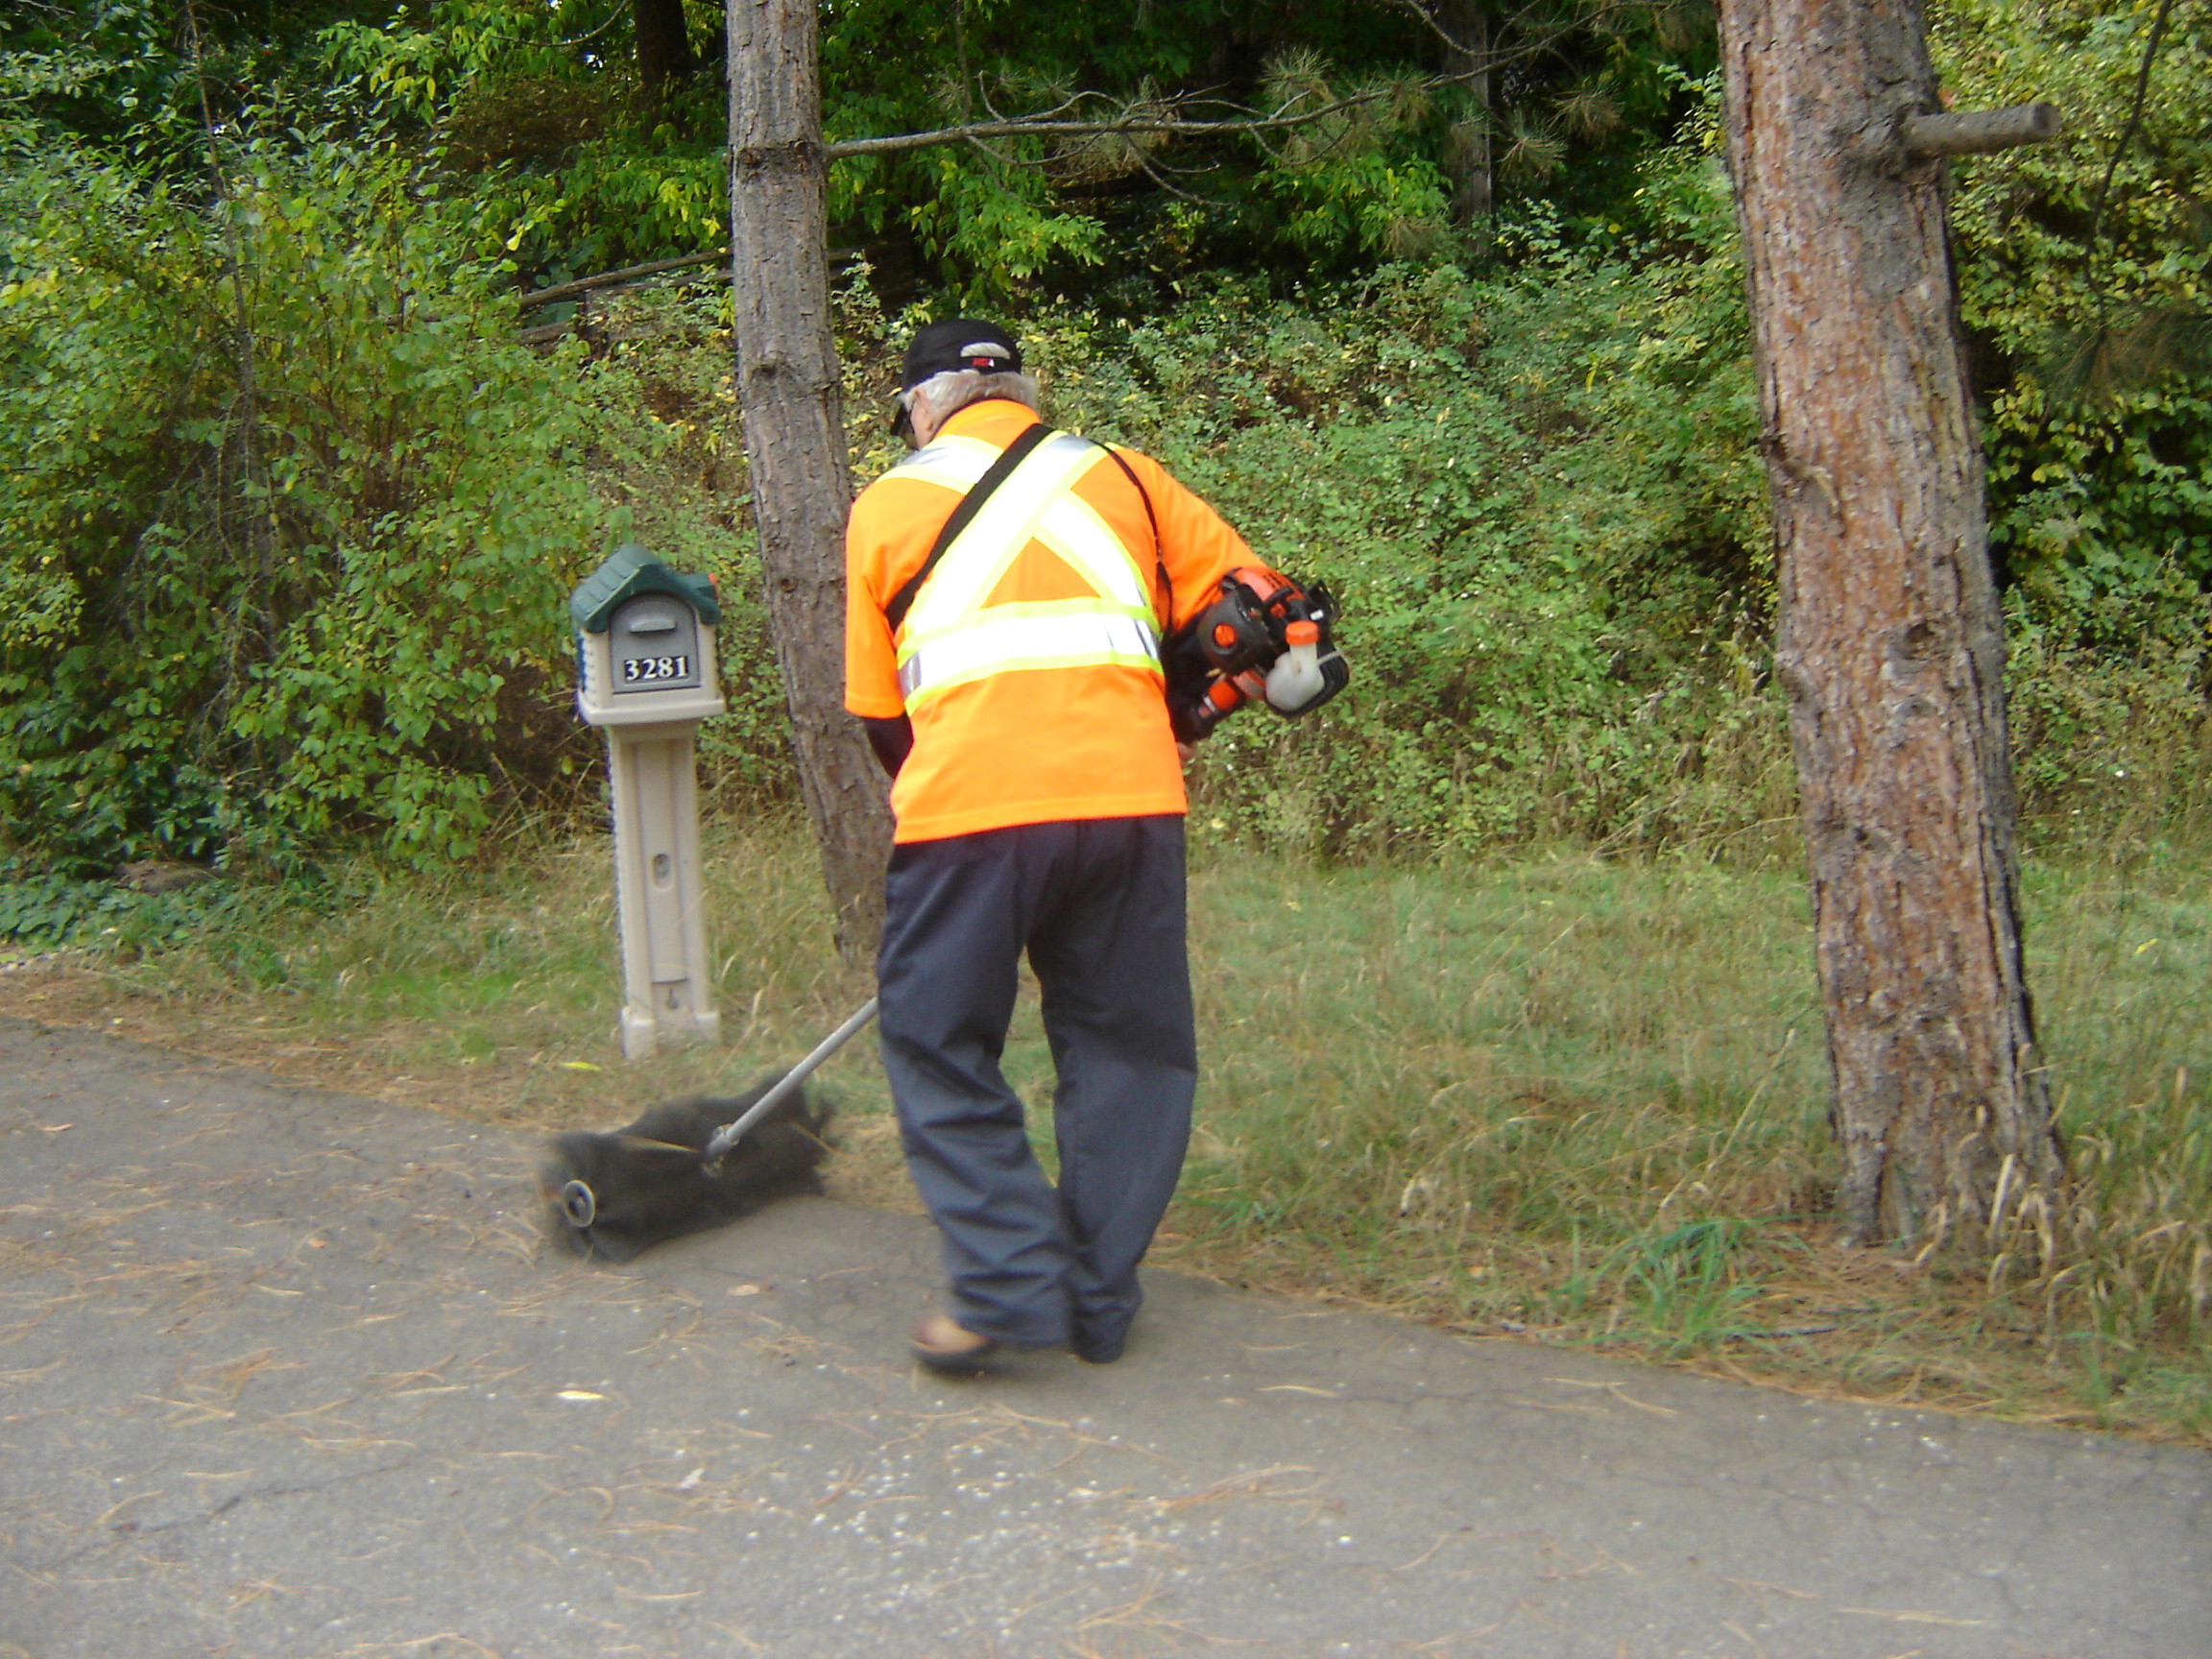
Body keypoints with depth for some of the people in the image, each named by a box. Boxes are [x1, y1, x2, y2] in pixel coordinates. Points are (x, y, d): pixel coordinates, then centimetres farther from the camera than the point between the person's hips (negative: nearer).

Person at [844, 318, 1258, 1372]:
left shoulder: (887, 505, 16)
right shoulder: (1122, 477, 19)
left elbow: (879, 710, 17)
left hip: (968, 808, -2)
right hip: (1129, 798, 2)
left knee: (938, 1048, 12)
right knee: (1125, 1048, 14)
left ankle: (1009, 1282, 4)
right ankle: (1099, 1298, 16)